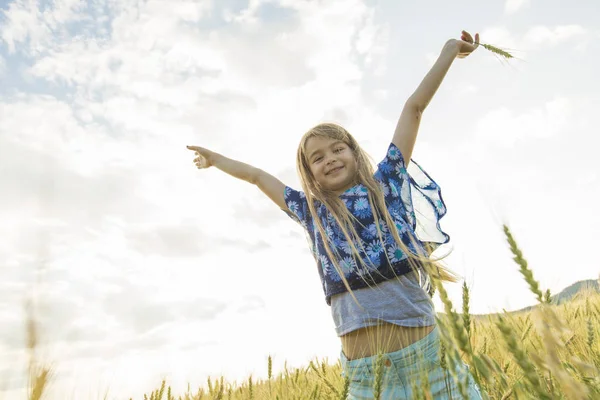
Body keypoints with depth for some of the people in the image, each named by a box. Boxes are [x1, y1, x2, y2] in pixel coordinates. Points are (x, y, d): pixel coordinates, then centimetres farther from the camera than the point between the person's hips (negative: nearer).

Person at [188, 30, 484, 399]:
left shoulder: (384, 184, 7)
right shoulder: (310, 211, 13)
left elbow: (414, 108, 8)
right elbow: (257, 176, 25)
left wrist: (449, 52, 8)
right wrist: (215, 158, 38)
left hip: (422, 338, -1)